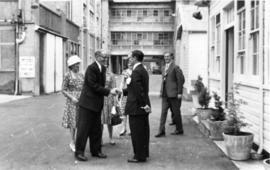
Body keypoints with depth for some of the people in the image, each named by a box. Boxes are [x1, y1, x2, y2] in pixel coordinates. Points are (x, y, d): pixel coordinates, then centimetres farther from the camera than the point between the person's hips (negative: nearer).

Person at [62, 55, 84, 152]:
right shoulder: (68, 75, -4)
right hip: (72, 100, -5)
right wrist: (72, 98, -16)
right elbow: (63, 90, -5)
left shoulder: (81, 75, 11)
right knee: (73, 121, 0)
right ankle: (72, 142, 14)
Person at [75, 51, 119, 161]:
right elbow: (93, 86, -20)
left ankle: (96, 151, 23)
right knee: (84, 128, -1)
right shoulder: (91, 68, -16)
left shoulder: (103, 68, 11)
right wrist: (109, 91, -20)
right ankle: (79, 152, 9)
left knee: (96, 129, 13)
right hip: (88, 103, -8)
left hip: (97, 104, 8)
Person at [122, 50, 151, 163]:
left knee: (137, 132, -1)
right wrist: (122, 91, 18)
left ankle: (139, 156, 8)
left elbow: (139, 90, -24)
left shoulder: (136, 72, -19)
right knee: (143, 131, 16)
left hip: (136, 107, -10)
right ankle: (144, 153, 27)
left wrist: (145, 104, -21)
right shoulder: (143, 70, 13)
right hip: (142, 107, 10)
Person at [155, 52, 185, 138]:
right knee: (163, 112, 1)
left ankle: (179, 130, 19)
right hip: (165, 95, 7)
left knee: (176, 113, 5)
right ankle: (161, 131, 2)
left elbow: (181, 80, -11)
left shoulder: (175, 67, -8)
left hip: (173, 94, -7)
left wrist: (179, 93, -14)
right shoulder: (164, 68, 15)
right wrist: (161, 91, 11)